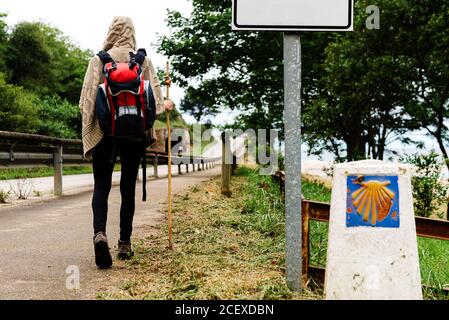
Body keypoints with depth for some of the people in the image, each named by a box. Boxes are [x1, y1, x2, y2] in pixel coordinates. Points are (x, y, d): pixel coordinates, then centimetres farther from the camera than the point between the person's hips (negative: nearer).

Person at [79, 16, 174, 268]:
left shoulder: (99, 59, 0)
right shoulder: (143, 60, 2)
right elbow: (154, 94, 3)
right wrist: (164, 105, 26)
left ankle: (100, 233, -21)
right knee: (128, 187, 10)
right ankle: (125, 243, 14)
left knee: (101, 186, 3)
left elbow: (88, 98, -4)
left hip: (103, 130, -1)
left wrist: (88, 130, 3)